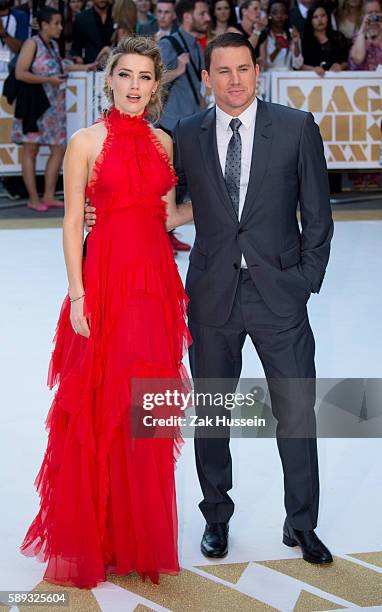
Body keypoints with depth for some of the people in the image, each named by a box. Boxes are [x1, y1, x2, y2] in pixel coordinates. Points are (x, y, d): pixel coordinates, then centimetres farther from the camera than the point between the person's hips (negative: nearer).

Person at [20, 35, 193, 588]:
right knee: (100, 410, 2)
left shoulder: (162, 142, 10)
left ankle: (141, 534, 23)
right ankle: (95, 538, 17)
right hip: (105, 278, -4)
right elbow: (72, 223, -6)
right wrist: (77, 297, -12)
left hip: (156, 280, 4)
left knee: (147, 411, 9)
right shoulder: (87, 142, -3)